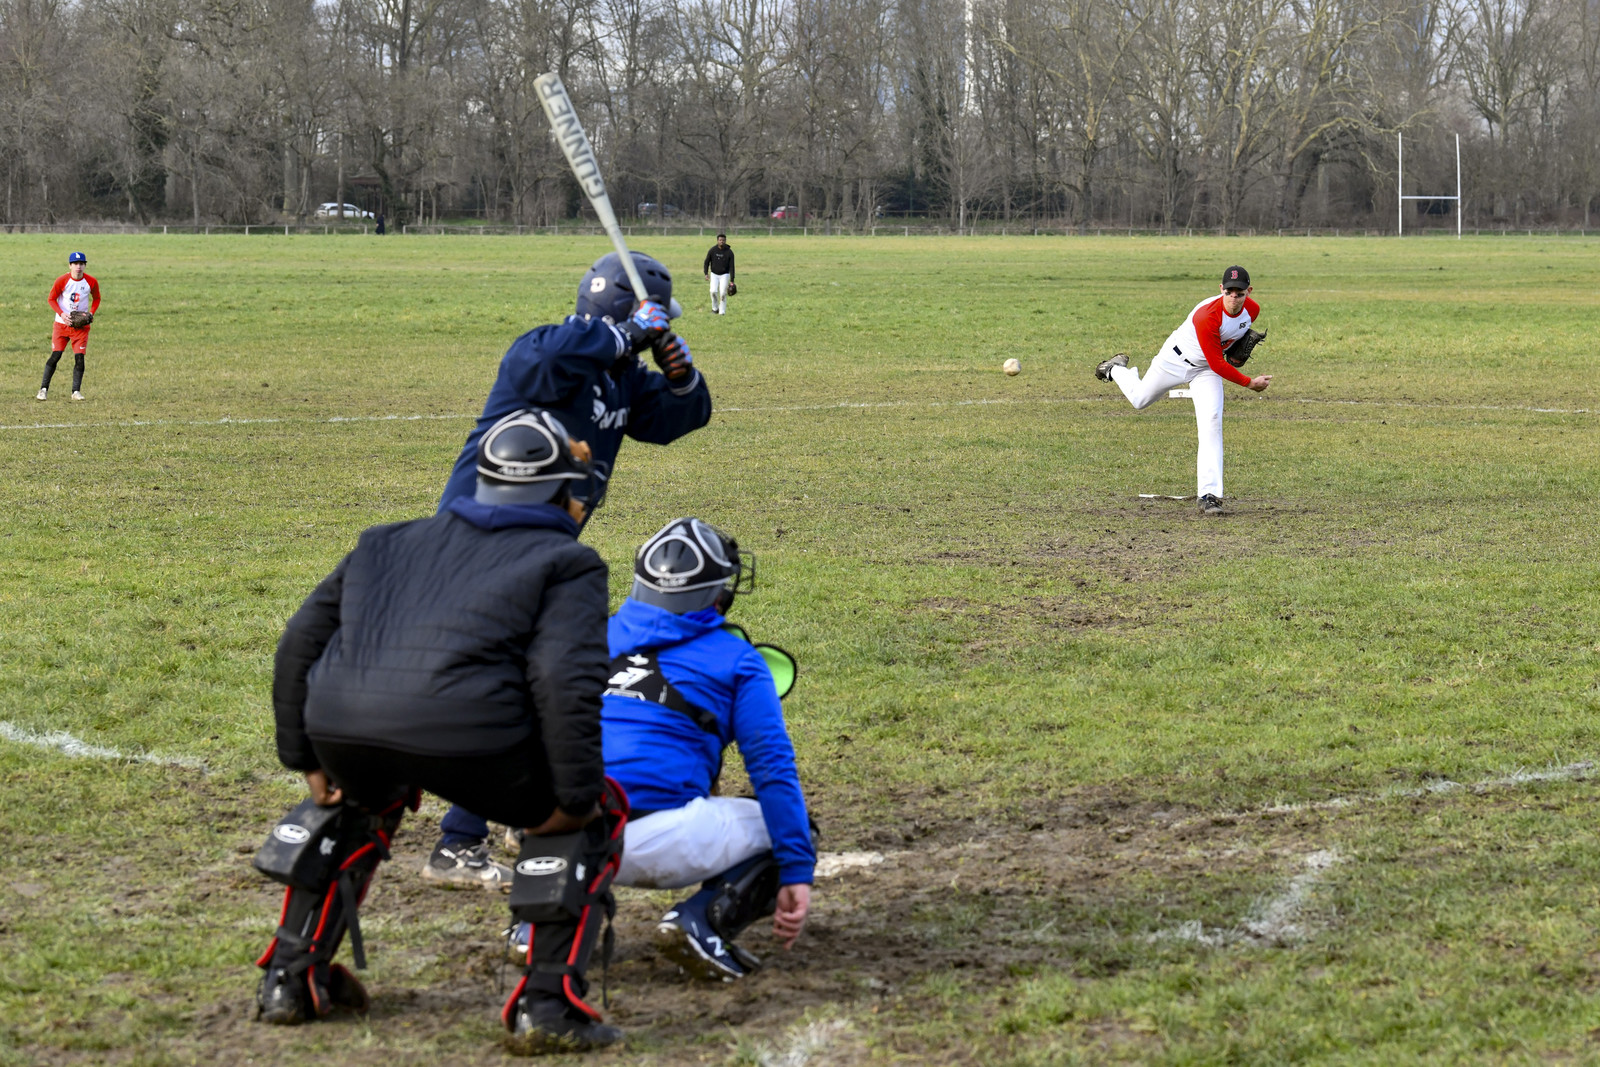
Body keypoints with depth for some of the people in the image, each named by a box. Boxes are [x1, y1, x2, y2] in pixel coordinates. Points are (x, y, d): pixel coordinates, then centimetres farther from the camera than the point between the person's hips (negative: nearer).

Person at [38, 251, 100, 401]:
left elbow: (96, 298, 12)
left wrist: (91, 313, -5)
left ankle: (76, 391, 2)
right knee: (55, 356, -6)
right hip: (62, 323, -1)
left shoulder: (91, 282, -4)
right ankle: (43, 389, 2)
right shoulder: (62, 281, -10)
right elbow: (52, 299, 0)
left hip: (81, 325, 1)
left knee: (79, 358, -6)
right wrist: (62, 314, -15)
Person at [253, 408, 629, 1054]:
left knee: (359, 798, 40)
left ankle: (291, 977, 36)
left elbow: (299, 643, 28)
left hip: (339, 726, 5)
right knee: (592, 818, 20)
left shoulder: (389, 542, 31)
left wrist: (306, 759, 33)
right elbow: (565, 682, -2)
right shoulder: (567, 563, 15)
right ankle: (548, 1005, 10)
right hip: (462, 734, -5)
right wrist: (575, 797, 3)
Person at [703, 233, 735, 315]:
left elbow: (731, 267, -10)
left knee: (723, 293, -12)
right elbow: (706, 262, -1)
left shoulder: (729, 252, -11)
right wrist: (706, 274, -15)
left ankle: (722, 312, -1)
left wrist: (732, 281, -15)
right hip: (714, 274, 1)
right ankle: (715, 308, 8)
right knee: (713, 291, -15)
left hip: (724, 275, -1)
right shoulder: (712, 250, -9)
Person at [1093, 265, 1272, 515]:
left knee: (1211, 423, -15)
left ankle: (1209, 495, -17)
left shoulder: (1252, 309, -16)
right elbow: (1217, 364, -32)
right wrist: (1249, 383, -29)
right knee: (1140, 399, 16)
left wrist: (1244, 341, -4)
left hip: (1206, 372, 4)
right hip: (1176, 360, -4)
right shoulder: (1207, 316, -37)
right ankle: (1117, 369, 52)